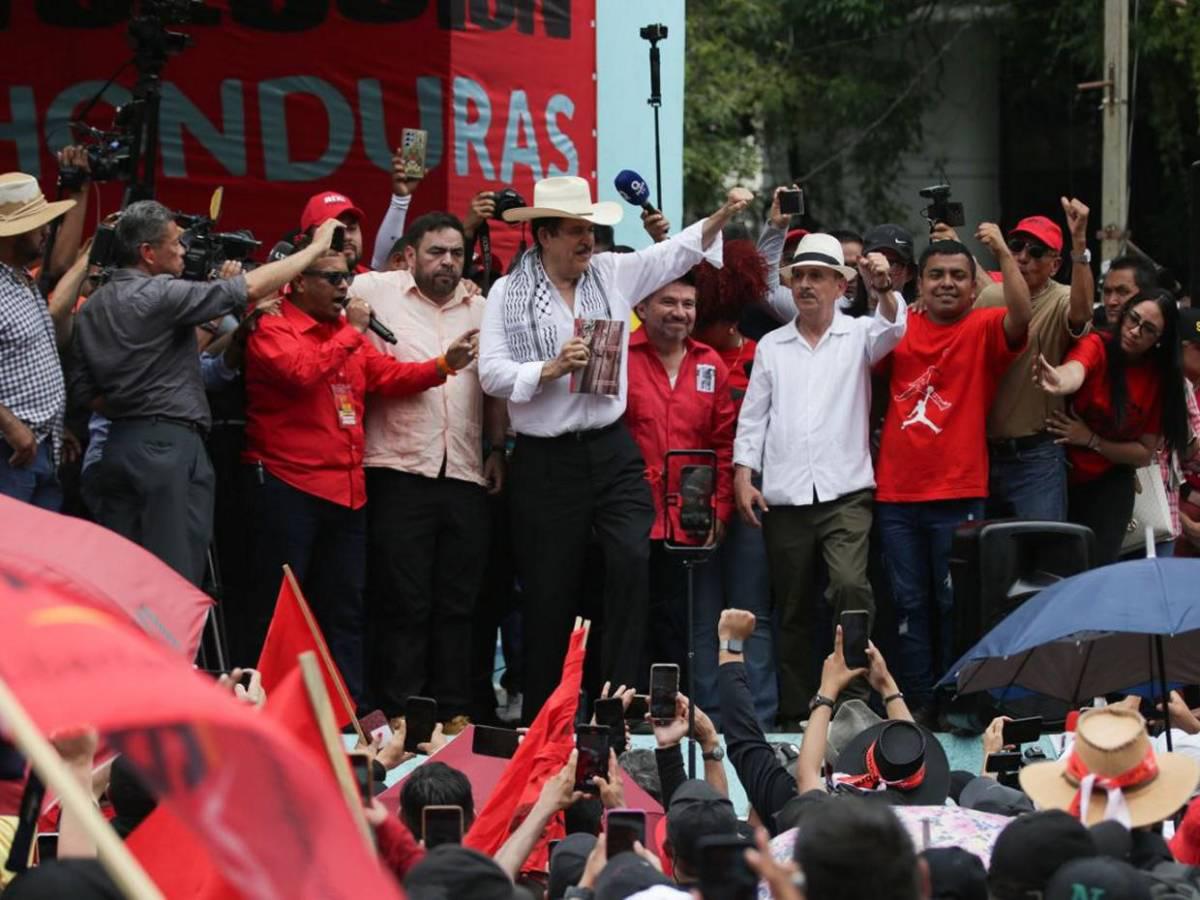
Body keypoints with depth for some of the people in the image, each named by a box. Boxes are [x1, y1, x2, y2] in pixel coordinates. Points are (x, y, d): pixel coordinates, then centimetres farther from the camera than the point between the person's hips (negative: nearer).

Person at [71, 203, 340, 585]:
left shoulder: (91, 309, 13)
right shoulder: (160, 294, -10)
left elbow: (83, 391, 12)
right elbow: (251, 288, -11)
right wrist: (316, 247, -2)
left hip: (118, 444, 8)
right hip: (171, 446, -8)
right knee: (175, 581, -7)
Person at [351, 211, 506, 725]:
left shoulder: (480, 308, 16)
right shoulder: (376, 292, 2)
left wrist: (497, 448, 15)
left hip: (465, 474, 4)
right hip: (399, 470, -4)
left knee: (458, 604, 7)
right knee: (402, 602, -3)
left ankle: (452, 712, 13)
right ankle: (397, 716, 2)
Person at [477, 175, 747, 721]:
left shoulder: (612, 274, 9)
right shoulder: (509, 294, 0)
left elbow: (678, 252, 5)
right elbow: (492, 374, -7)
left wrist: (723, 215, -9)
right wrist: (552, 369, -18)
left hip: (612, 451, 3)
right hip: (545, 462, -3)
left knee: (636, 562, -16)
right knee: (548, 593, 4)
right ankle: (540, 718, 16)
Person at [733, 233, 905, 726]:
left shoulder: (857, 336, 7)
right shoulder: (771, 347, 13)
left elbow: (891, 327, -15)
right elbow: (752, 416, 13)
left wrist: (883, 289, -35)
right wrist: (743, 477, 2)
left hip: (845, 491, -3)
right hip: (783, 496, 3)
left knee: (850, 585, -21)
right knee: (793, 608, 6)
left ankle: (858, 693, -13)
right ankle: (796, 708, 13)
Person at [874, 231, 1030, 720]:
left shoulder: (984, 328, 1)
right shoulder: (900, 328, 10)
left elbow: (1020, 316, -17)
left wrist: (1003, 252, -25)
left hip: (958, 493, -3)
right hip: (897, 491, 3)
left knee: (955, 602, 3)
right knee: (909, 602, 7)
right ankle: (917, 703, 12)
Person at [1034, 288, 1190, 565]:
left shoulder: (1160, 378, -5)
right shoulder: (1097, 346, -13)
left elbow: (1145, 453, -3)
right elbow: (1074, 372, -38)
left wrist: (1091, 440, -18)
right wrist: (1059, 383, -62)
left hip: (1110, 488, 1)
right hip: (1060, 476, -1)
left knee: (1098, 566, -8)